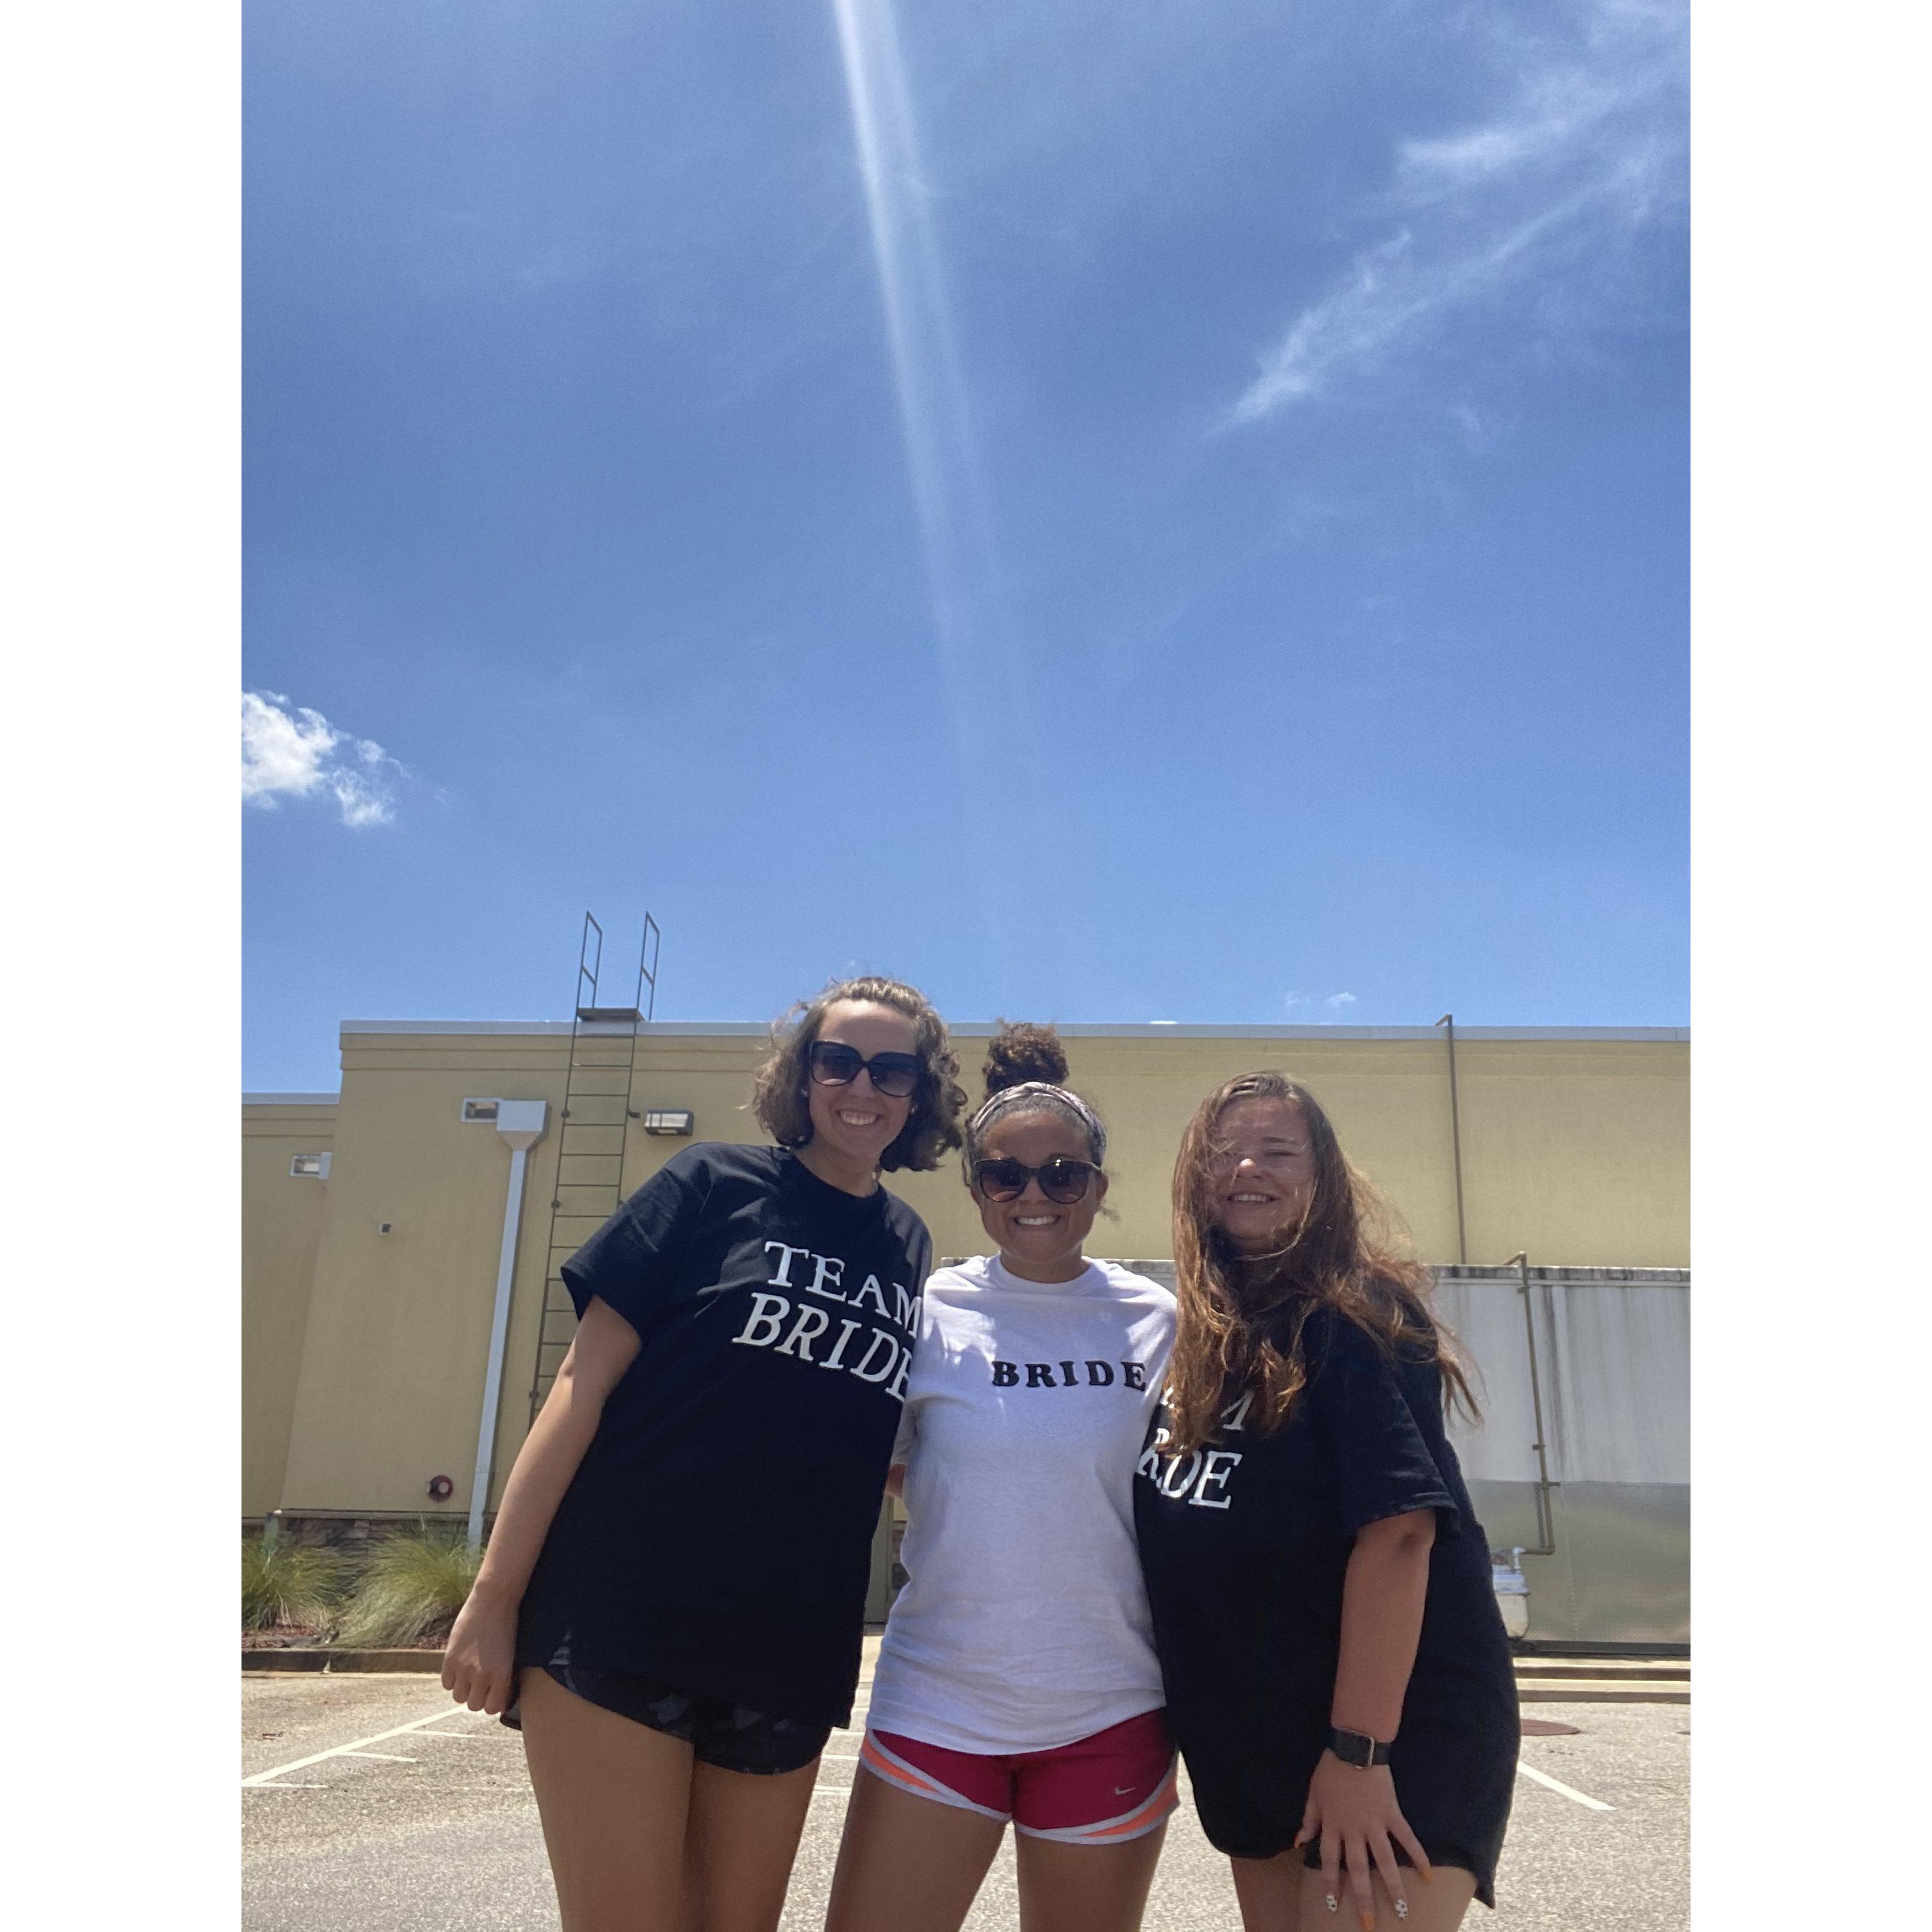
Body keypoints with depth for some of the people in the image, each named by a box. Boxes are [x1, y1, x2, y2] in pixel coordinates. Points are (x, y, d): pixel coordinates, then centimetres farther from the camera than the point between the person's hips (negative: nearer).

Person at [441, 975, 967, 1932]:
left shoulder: (907, 1245, 10)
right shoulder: (714, 1187, -2)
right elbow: (585, 1384, -5)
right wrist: (493, 1594, -9)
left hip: (790, 1651, 4)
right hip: (620, 1620, -4)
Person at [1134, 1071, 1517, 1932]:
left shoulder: (1350, 1322, -14)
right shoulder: (1201, 1340, 8)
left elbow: (1397, 1529, -22)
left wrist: (1359, 1751, -25)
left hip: (1391, 1728, -7)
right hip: (1254, 1735, 8)